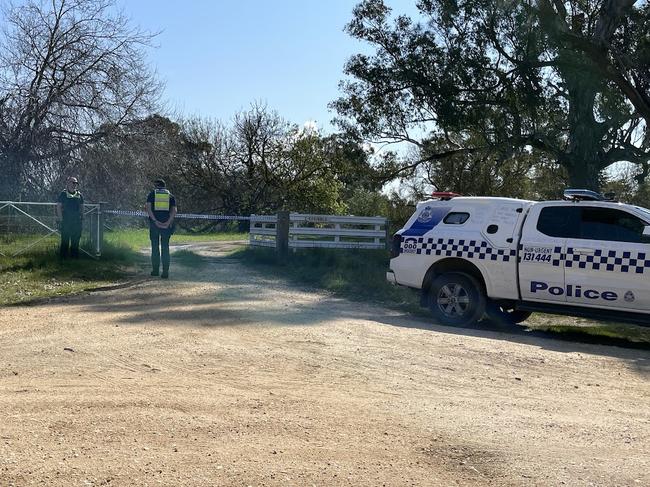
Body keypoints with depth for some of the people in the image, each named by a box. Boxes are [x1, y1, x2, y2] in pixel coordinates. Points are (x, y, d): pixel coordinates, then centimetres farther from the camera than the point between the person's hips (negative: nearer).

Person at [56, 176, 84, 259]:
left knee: (75, 240, 9)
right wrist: (61, 219, -9)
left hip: (77, 222, 4)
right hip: (66, 221, -4)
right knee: (65, 240, -1)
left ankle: (74, 255, 19)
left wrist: (82, 218, 8)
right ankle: (63, 256, 5)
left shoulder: (79, 195, 11)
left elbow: (81, 208, 17)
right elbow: (58, 207, -3)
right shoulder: (63, 194, -1)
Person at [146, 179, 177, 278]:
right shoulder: (170, 195, 12)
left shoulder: (152, 194, 7)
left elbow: (148, 208, -7)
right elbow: (174, 210, -2)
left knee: (155, 247, 8)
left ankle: (155, 270, 9)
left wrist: (155, 220, -11)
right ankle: (165, 272, -2)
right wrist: (168, 222, -9)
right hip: (166, 224, 1)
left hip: (154, 223, -1)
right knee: (165, 248, 3)